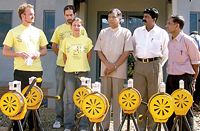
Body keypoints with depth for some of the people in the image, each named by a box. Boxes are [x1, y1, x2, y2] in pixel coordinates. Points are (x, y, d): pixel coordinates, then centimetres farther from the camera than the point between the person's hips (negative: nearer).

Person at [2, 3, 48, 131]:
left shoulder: (38, 32, 12)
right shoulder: (13, 32, 3)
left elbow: (45, 50, 17)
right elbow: (5, 51, 1)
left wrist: (39, 53, -4)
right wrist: (19, 54, -14)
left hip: (37, 70, 3)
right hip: (21, 70, -3)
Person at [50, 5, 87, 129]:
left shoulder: (81, 29, 6)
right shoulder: (59, 29, 10)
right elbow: (54, 46, 17)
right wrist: (61, 56, 11)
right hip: (61, 65, 2)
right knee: (59, 93, 3)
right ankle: (59, 118, 11)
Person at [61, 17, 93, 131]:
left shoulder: (87, 40, 5)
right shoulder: (66, 40, 7)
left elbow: (89, 56, 12)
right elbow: (64, 56, 14)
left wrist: (83, 67, 10)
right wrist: (69, 66, 11)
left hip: (83, 72, 0)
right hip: (69, 73, 1)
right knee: (70, 100, 4)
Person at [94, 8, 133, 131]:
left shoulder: (126, 32, 4)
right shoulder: (103, 32, 13)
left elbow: (127, 52, -3)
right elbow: (99, 50, 8)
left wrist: (114, 66, -10)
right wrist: (108, 65, -6)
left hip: (119, 71, -3)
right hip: (105, 70, 3)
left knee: (117, 99, -1)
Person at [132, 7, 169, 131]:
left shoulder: (162, 33, 4)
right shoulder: (137, 31, 13)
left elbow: (165, 54, 9)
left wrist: (158, 66, 6)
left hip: (154, 65, -3)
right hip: (139, 65, 3)